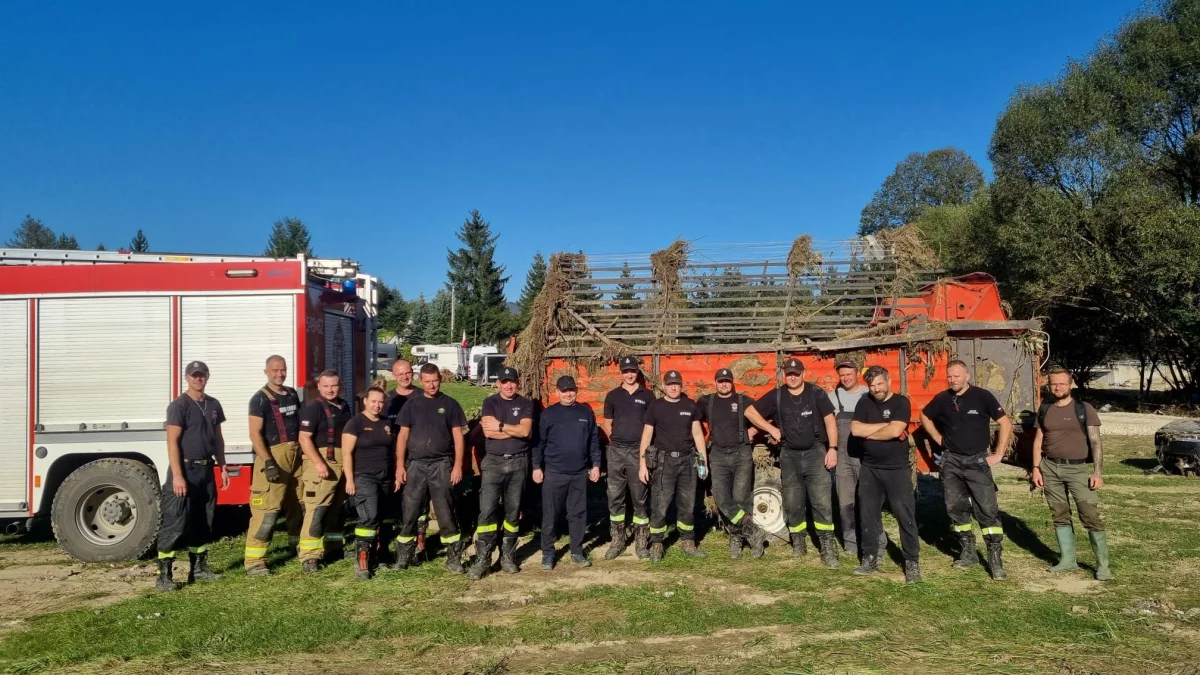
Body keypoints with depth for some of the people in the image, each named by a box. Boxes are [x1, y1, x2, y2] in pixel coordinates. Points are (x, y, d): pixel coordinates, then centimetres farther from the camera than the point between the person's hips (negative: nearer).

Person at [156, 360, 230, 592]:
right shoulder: (179, 406, -10)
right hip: (185, 469, -7)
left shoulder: (213, 405, 11)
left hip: (206, 470, 7)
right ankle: (164, 575, -4)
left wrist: (223, 467, 12)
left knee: (202, 522, 13)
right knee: (175, 523, -8)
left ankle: (199, 568, 22)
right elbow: (172, 441, -15)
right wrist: (177, 475, -22)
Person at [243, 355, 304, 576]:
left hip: (295, 455, 7)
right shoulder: (260, 398, -9)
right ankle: (254, 561, -9)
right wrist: (268, 462, -22)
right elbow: (255, 434, -15)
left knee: (298, 504, 17)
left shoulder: (292, 394, 12)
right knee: (266, 511, -11)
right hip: (273, 455, -7)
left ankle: (297, 542, 37)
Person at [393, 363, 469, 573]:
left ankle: (454, 559, 8)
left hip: (441, 465, -1)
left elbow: (458, 436, 2)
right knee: (409, 513, 4)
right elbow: (403, 435, 6)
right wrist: (400, 465, -2)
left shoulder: (450, 404, 3)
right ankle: (403, 558, 15)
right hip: (416, 465, 1)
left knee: (446, 514, 1)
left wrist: (458, 465, -6)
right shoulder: (412, 404, 7)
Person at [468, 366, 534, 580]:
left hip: (518, 462, 2)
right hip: (494, 462, -1)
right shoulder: (490, 402, 2)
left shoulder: (525, 404, 5)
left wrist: (500, 426, -11)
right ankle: (482, 559, -3)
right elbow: (488, 432, -13)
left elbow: (526, 431, -11)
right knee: (487, 510, -7)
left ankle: (507, 556, 17)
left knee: (513, 510, 8)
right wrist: (515, 430, -9)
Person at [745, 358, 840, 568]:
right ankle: (798, 543, 25)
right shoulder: (776, 396, 0)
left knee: (822, 501, -8)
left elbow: (829, 420, -3)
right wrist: (772, 429, -2)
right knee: (792, 503, 9)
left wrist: (833, 448, -12)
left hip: (815, 452, -2)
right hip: (789, 455, 2)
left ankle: (828, 549, -6)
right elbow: (750, 412, 5)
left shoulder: (816, 393, -4)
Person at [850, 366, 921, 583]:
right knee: (868, 515, 8)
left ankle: (912, 562, 5)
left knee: (905, 516, -3)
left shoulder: (901, 402, -6)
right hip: (869, 469, 4)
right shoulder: (864, 403, 6)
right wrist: (885, 426, -12)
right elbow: (855, 429, -8)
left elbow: (895, 431, -20)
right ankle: (870, 558, 18)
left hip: (898, 469, -4)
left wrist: (868, 432, -6)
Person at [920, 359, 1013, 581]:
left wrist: (998, 455, -7)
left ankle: (995, 559, -3)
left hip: (977, 460, -3)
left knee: (988, 509, -7)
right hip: (951, 461, 4)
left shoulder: (982, 396, -10)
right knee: (956, 508, 9)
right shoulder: (942, 399, 0)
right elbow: (924, 417, 19)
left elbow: (1005, 423, -5)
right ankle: (967, 552, 22)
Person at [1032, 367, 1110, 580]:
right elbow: (1038, 441, 11)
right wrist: (1036, 468, 3)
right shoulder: (1044, 410, 8)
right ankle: (1067, 559, 19)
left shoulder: (1084, 409, -3)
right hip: (1050, 468, 4)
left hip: (1078, 469, -4)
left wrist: (1098, 472, -13)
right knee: (1060, 515, 9)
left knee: (1091, 517, -7)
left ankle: (1103, 565, 1)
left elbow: (1096, 442, -5)